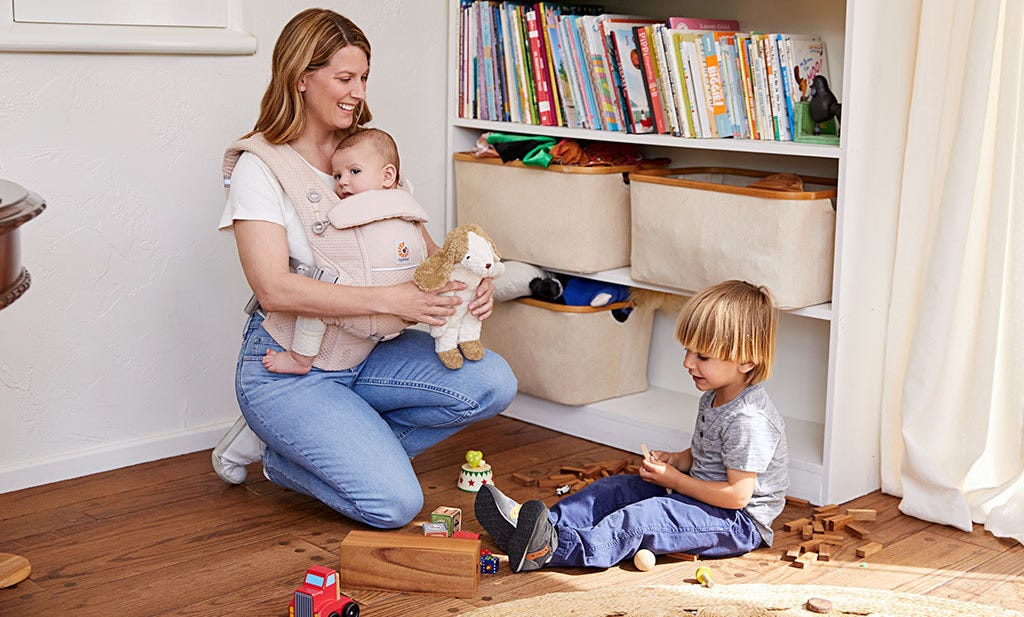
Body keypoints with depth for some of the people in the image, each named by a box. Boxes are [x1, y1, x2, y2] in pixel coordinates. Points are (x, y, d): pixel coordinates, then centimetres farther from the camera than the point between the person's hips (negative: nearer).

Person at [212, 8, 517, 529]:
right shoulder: (260, 166, -11)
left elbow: (426, 248, 9)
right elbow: (274, 288, -23)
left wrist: (469, 283, -14)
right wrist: (391, 300, -30)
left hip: (366, 353, 7)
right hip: (289, 368, -7)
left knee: (493, 383, -15)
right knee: (396, 504, -20)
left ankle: (355, 450, 0)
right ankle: (285, 459, 7)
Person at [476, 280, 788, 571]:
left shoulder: (749, 420, -24)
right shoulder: (712, 399, 9)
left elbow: (737, 494, -25)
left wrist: (674, 479, -16)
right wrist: (673, 460, 1)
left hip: (739, 522, -10)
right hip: (696, 494, 10)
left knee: (641, 518, -30)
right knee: (614, 489, -3)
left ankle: (554, 548, -46)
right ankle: (547, 526, -19)